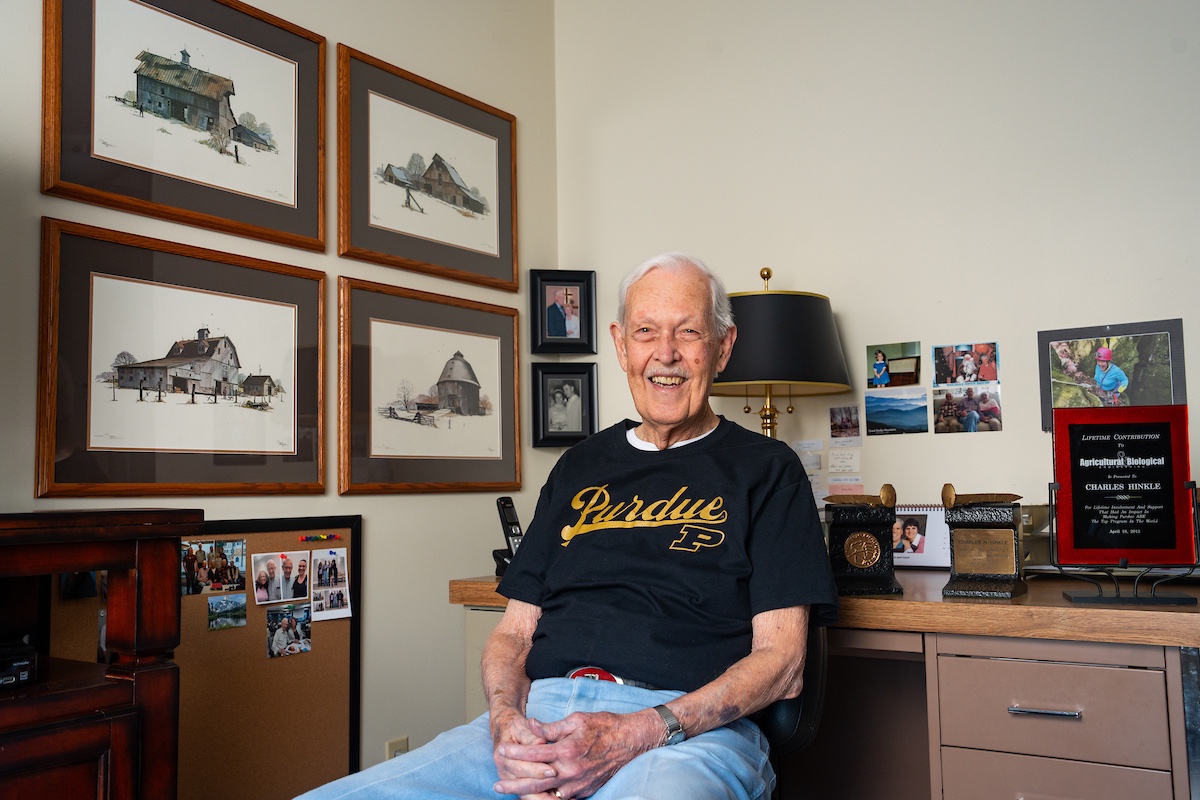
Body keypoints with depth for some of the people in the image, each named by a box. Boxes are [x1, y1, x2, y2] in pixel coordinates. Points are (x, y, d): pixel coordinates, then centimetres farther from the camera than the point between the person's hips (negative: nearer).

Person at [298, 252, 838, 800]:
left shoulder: (766, 470, 8)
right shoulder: (580, 468, 21)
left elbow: (782, 661, -1)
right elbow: (513, 632, 19)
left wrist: (639, 735, -14)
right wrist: (506, 720, -4)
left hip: (689, 732, -4)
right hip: (539, 718, 4)